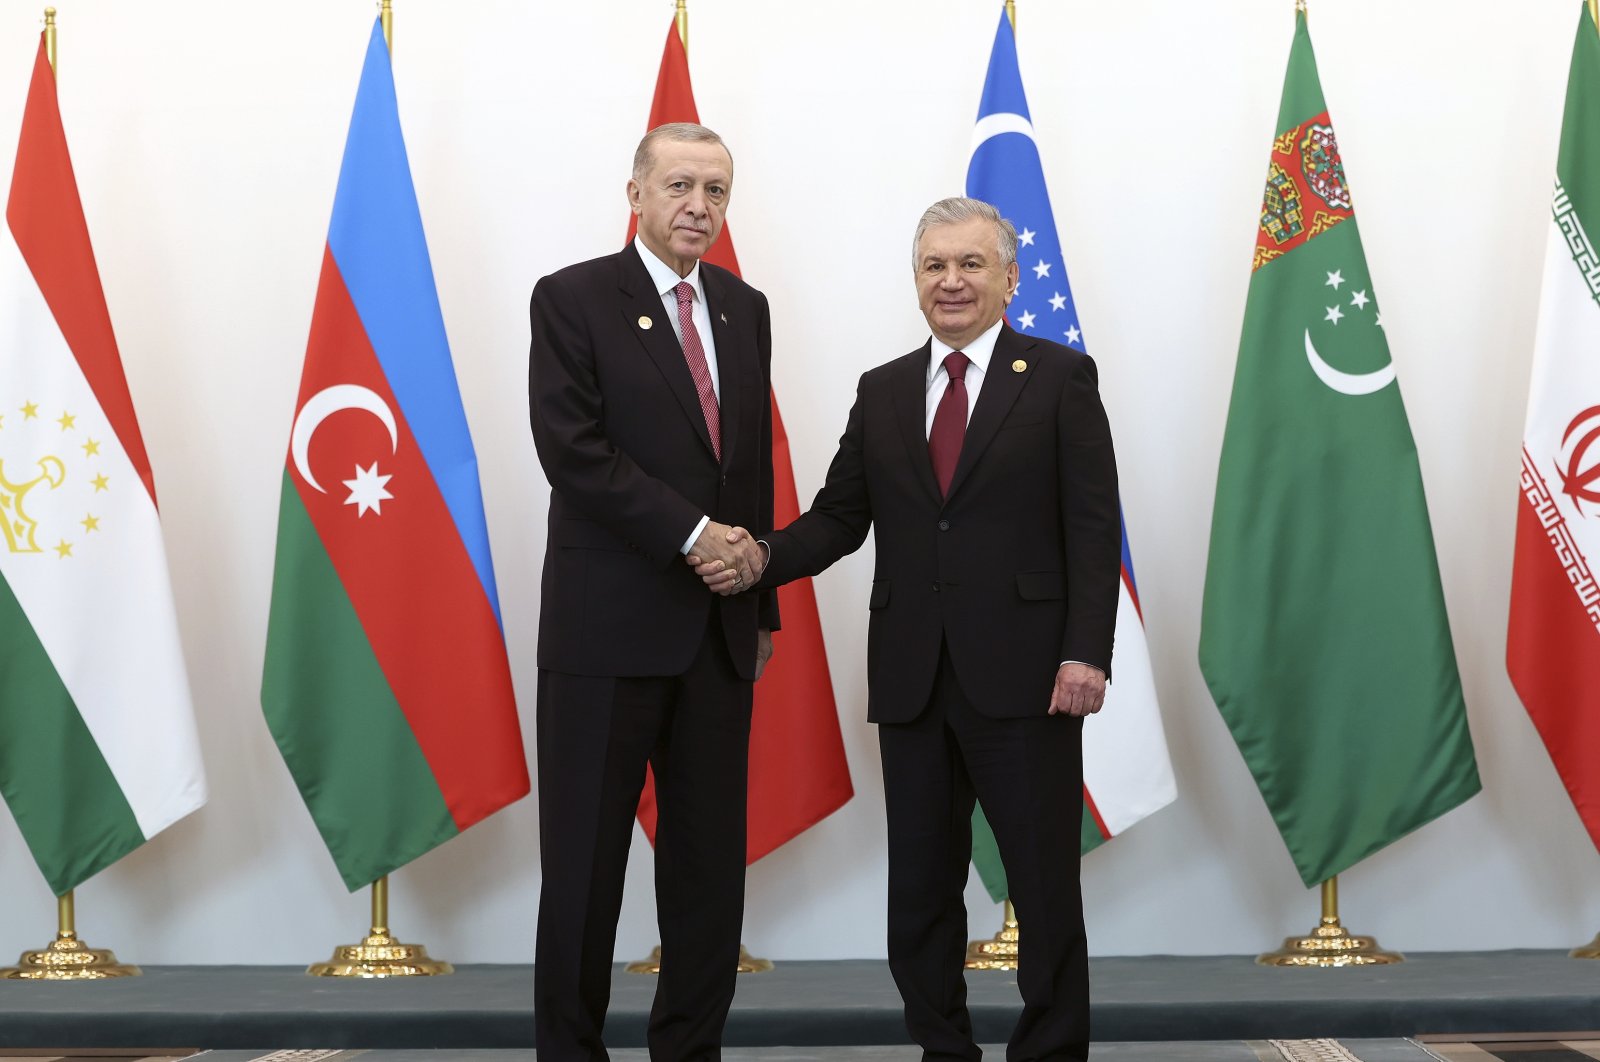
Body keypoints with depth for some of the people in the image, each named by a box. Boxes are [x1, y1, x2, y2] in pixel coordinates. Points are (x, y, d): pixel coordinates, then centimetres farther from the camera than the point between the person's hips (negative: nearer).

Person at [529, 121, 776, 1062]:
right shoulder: (574, 299, -4)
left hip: (719, 627, 5)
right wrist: (692, 535, -17)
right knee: (587, 859, 2)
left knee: (711, 859, 8)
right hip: (611, 623, -5)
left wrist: (762, 597, 15)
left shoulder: (744, 308, 14)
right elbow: (574, 451, -14)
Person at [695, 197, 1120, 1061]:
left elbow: (1093, 527, -5)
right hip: (912, 678, 4)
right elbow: (839, 517, 10)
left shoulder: (1060, 378, 1)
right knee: (920, 885, 9)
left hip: (1022, 674, -4)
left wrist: (1085, 653, -14)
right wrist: (761, 560, -9)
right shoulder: (882, 392, 13)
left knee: (1045, 882, 1)